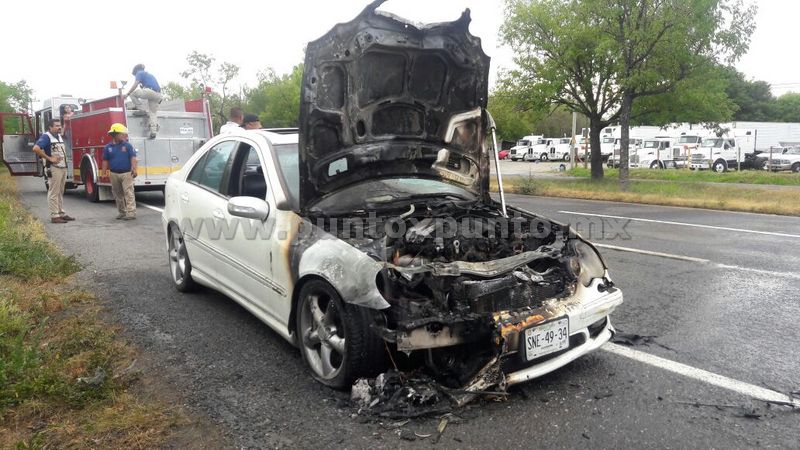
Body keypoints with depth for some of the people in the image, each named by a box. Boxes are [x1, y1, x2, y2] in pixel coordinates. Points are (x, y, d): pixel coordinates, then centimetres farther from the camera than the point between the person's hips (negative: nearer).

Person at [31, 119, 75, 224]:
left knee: (60, 192, 13)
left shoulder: (59, 136, 16)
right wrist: (49, 158, -20)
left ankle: (61, 213, 18)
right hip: (53, 168, -8)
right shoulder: (46, 137, -10)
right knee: (54, 192, -6)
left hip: (63, 167, 9)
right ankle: (54, 216, -4)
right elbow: (36, 148, -24)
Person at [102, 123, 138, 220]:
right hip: (114, 174, 4)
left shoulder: (127, 145, -1)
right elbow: (105, 160, 12)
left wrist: (134, 169, -21)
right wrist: (104, 172, 7)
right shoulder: (108, 147, 7)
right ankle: (122, 212, 22)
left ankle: (131, 213, -12)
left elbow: (133, 158, -8)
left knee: (128, 193, -10)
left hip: (126, 173, -4)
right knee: (118, 194, 11)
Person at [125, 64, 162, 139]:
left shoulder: (139, 73, 10)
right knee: (152, 113, 11)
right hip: (158, 95, 8)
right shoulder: (149, 74, 34)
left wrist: (127, 94, 8)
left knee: (133, 93, 8)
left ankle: (140, 109, 4)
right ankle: (153, 132, 1)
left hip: (150, 92, -8)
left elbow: (135, 85, 1)